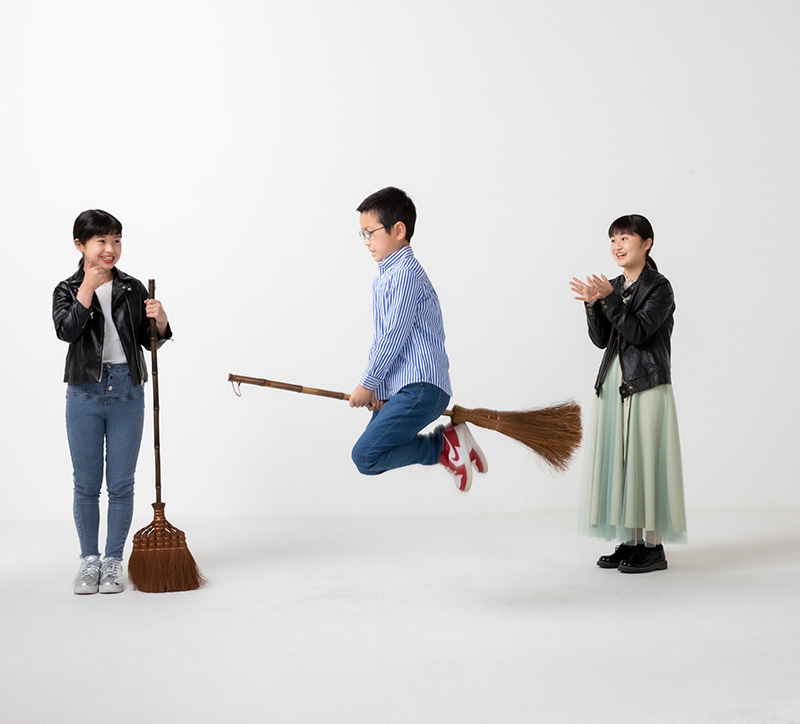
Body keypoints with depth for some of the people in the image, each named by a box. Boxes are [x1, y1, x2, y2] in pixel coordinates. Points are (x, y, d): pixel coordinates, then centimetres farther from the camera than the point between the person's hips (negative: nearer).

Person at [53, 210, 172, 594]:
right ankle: (89, 559, 20)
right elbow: (66, 330, -17)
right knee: (86, 484, 7)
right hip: (85, 393, -1)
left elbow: (150, 341, 9)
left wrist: (160, 321, -11)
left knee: (121, 484, 4)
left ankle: (113, 561, 16)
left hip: (127, 392, 1)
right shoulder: (67, 290, 2)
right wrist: (87, 289, -17)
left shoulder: (133, 289, 6)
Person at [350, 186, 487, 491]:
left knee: (365, 456, -21)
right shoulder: (384, 277, 20)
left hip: (420, 389, -11)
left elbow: (394, 336, -16)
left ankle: (444, 446, -7)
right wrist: (374, 386, 10)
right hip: (396, 390, 11)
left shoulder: (405, 273, -12)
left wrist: (368, 383, -8)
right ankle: (445, 441, 13)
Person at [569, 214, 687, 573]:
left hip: (647, 386, -7)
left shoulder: (659, 287, -7)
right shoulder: (614, 287, 12)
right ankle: (630, 541, 17)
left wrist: (608, 299, -21)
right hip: (613, 386, 7)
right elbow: (601, 339, 7)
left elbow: (639, 333, -17)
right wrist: (592, 303, -7)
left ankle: (654, 547, 4)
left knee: (647, 461, -4)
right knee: (619, 461, 8)